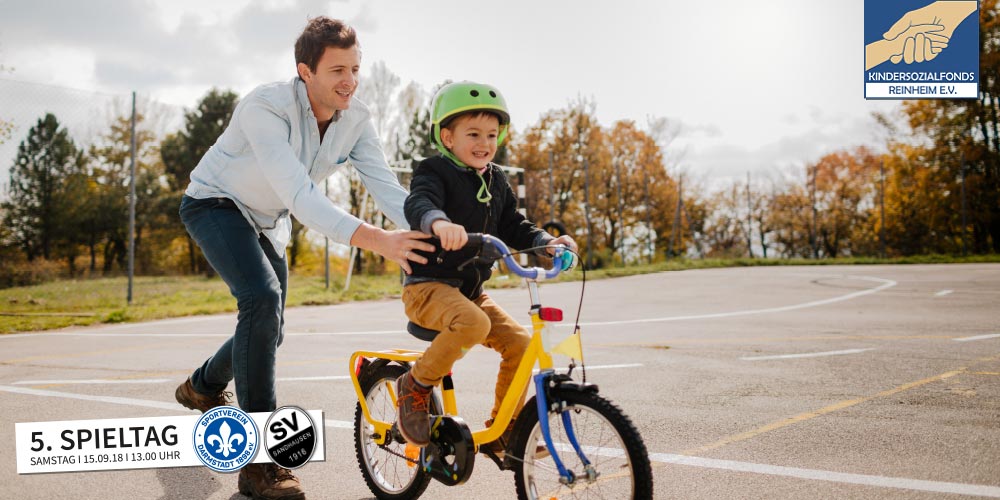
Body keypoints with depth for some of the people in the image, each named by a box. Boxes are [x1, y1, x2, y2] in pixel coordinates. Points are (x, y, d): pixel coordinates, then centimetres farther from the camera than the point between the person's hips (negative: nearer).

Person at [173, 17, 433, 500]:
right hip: (215, 203, -7)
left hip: (266, 220, 7)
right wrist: (375, 239, -56)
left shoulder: (356, 120, -15)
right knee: (263, 297, -31)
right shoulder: (266, 107, -34)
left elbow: (387, 187, -20)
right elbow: (299, 195, -44)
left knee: (269, 328, 14)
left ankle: (203, 385, 49)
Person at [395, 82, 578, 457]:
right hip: (428, 286, -7)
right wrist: (439, 222, -55)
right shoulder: (435, 172, -10)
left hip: (471, 290, 7)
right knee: (474, 324, -35)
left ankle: (503, 428, 7)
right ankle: (416, 384, -12)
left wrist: (547, 243, -4)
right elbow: (418, 203, -31)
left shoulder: (496, 180, 13)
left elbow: (513, 226, 15)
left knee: (519, 342, -8)